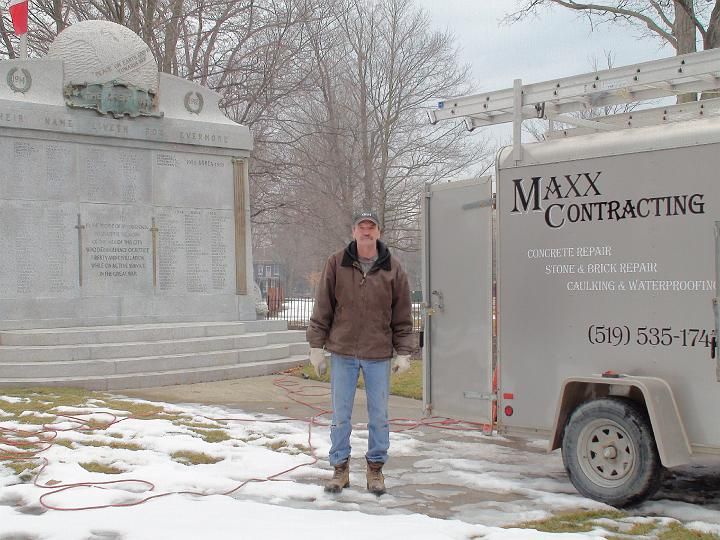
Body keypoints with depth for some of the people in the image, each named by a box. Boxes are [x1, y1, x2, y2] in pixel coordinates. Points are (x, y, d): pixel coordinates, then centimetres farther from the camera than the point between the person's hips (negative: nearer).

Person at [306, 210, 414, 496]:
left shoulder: (393, 269, 0)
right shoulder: (336, 264, -1)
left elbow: (403, 316, 4)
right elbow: (322, 309, 3)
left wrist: (404, 352, 0)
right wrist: (316, 346, 0)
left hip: (379, 355, 0)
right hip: (342, 353, 0)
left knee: (379, 416, 8)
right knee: (340, 415, 8)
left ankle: (375, 469, 22)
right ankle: (340, 469, 21)